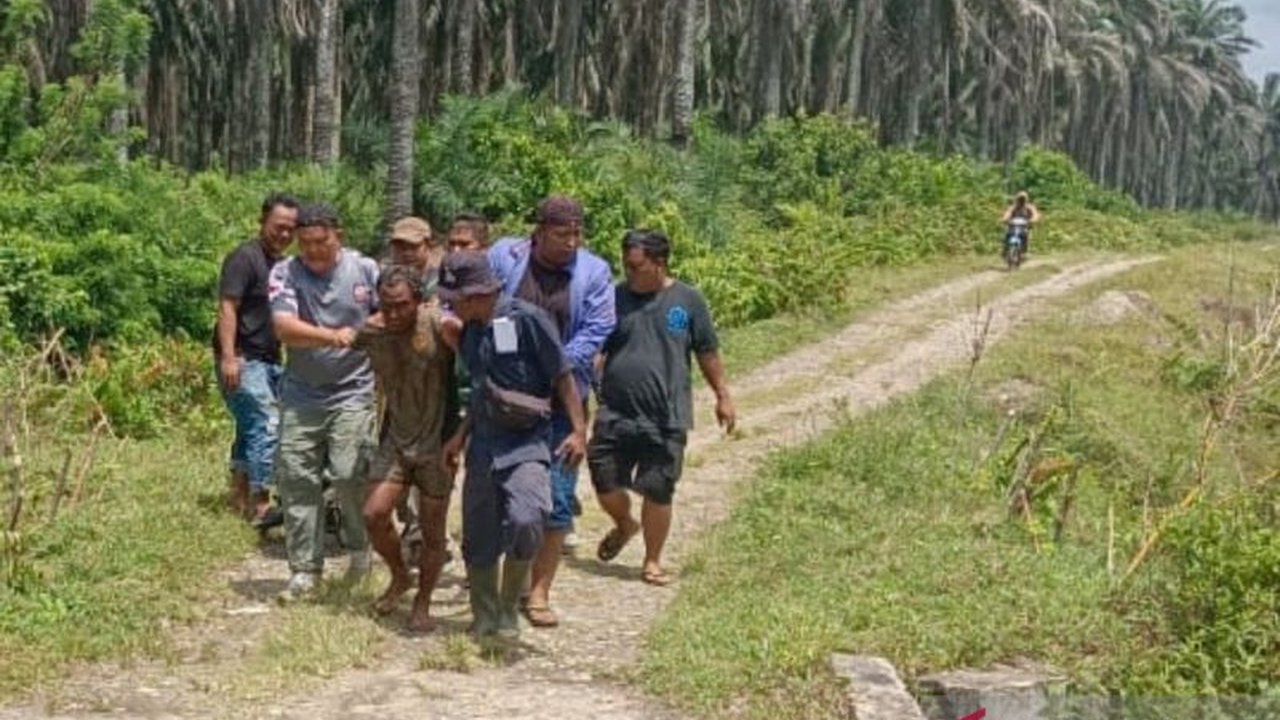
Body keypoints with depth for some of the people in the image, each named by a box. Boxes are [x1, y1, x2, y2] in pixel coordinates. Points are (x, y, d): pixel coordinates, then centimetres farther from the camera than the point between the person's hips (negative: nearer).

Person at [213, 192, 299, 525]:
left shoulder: (283, 264, 17)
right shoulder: (245, 258, -9)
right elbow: (227, 308, -16)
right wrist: (228, 357, -25)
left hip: (269, 360, 9)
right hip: (243, 360, -9)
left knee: (251, 427, 14)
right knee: (266, 427, -13)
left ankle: (240, 497, 23)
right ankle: (259, 505, -10)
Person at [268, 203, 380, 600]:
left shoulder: (365, 270, 0)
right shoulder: (284, 274, -3)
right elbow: (284, 327, -16)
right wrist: (333, 336, -27)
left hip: (352, 392, -1)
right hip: (301, 395, 1)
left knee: (349, 475, -10)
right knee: (297, 480, 2)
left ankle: (360, 547, 18)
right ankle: (305, 568, 13)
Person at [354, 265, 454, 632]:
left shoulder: (438, 325, -21)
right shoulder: (371, 332, -6)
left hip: (437, 441, -3)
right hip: (396, 439, 4)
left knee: (432, 531, 4)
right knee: (374, 514, -7)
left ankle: (423, 603, 23)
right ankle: (399, 577, 21)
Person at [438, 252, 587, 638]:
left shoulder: (527, 319, -12)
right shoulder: (468, 333, 10)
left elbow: (563, 377, -9)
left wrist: (579, 431, -13)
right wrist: (461, 435, 16)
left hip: (527, 443, -6)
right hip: (484, 444, 7)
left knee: (524, 522, -25)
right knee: (478, 540, 7)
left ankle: (509, 612, -5)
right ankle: (484, 622, 23)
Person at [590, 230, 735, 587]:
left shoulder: (687, 300, 0)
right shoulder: (615, 297, 3)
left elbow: (707, 352, 8)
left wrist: (722, 396, 10)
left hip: (665, 417, -2)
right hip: (614, 413, 2)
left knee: (657, 491, 3)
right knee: (605, 483, 4)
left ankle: (653, 562, 21)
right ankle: (624, 525, 37)